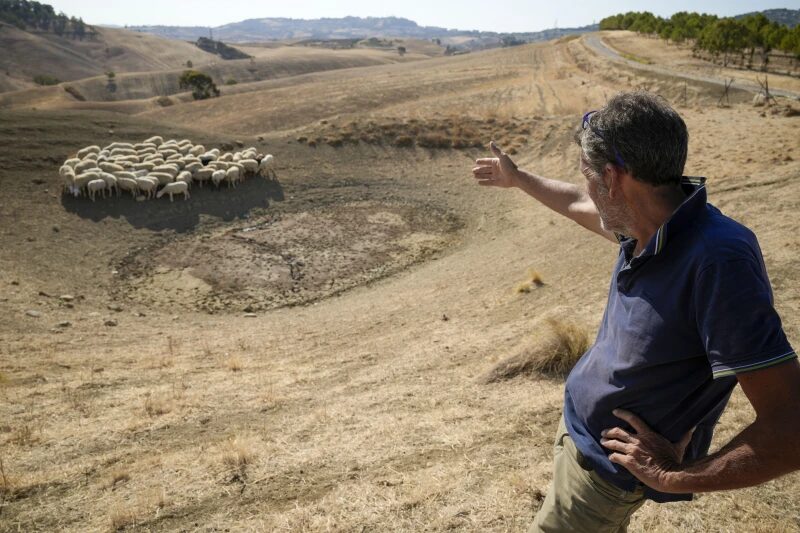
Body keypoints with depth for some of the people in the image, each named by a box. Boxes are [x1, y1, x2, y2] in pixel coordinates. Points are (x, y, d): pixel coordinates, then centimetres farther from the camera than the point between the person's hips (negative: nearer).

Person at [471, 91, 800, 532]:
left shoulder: (718, 261, -34)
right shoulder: (650, 224, -9)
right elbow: (581, 206, 14)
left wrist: (673, 478, -23)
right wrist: (516, 178, 28)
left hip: (608, 465, -8)